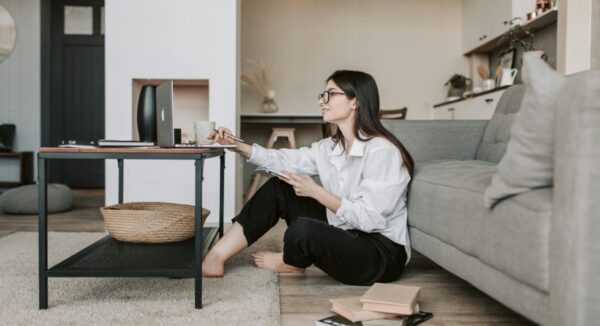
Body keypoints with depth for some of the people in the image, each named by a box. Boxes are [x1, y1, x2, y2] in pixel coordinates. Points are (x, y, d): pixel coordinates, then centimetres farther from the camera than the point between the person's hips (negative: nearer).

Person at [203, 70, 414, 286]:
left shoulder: (382, 151, -20)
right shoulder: (331, 147, 6)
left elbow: (370, 219, -24)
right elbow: (285, 160, 5)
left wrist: (315, 191, -22)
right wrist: (236, 145, -5)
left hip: (383, 254, -8)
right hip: (344, 236, 8)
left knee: (303, 229, -32)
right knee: (278, 188, 2)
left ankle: (290, 262, 6)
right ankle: (217, 257, 3)